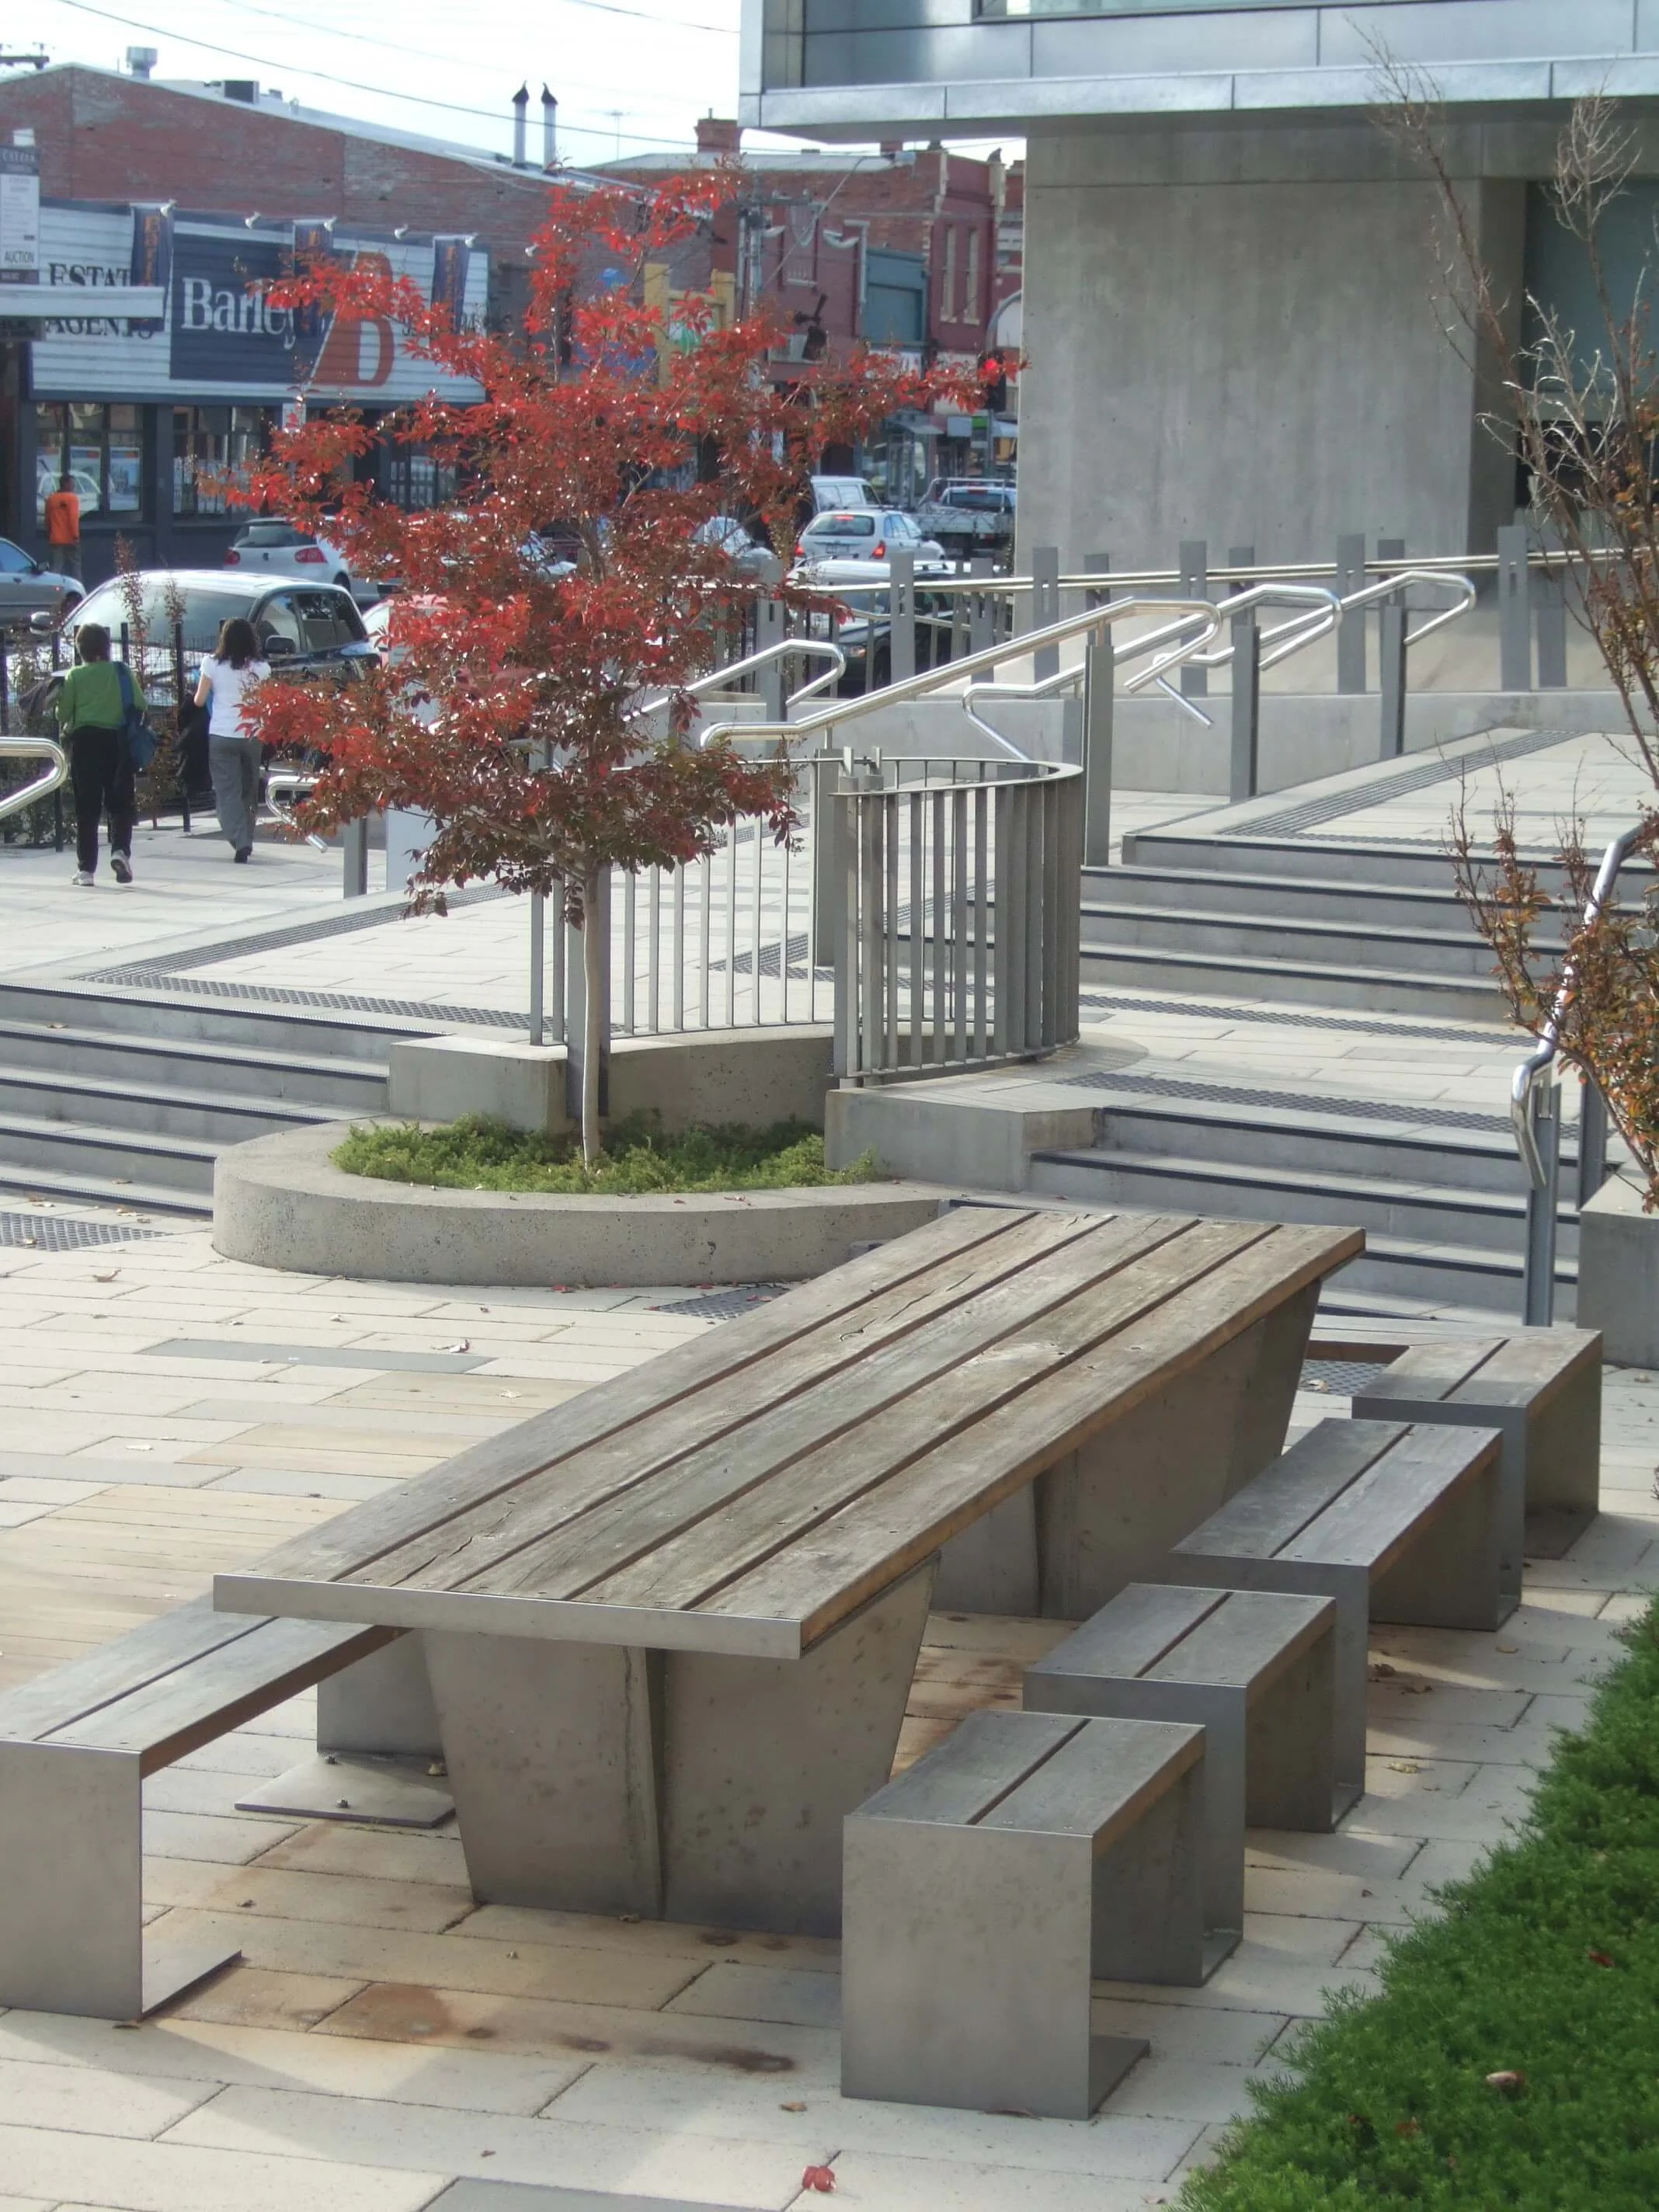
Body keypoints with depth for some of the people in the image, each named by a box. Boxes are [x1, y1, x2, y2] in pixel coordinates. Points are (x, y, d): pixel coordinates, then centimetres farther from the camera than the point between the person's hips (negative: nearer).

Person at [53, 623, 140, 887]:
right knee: (119, 803, 9)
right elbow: (140, 705, 2)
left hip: (85, 740, 0)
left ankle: (86, 869, 3)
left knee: (86, 807, 3)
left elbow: (63, 712, -2)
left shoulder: (75, 676, -1)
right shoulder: (122, 672, 1)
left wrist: (66, 731, 17)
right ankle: (120, 850, -14)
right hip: (116, 741, 0)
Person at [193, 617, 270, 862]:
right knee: (249, 789, 16)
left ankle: (240, 841, -15)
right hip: (251, 734, 2)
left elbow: (199, 701, -1)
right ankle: (247, 841, 20)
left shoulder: (212, 665, -4)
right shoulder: (260, 668, -1)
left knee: (227, 791, 0)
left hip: (220, 736, -1)